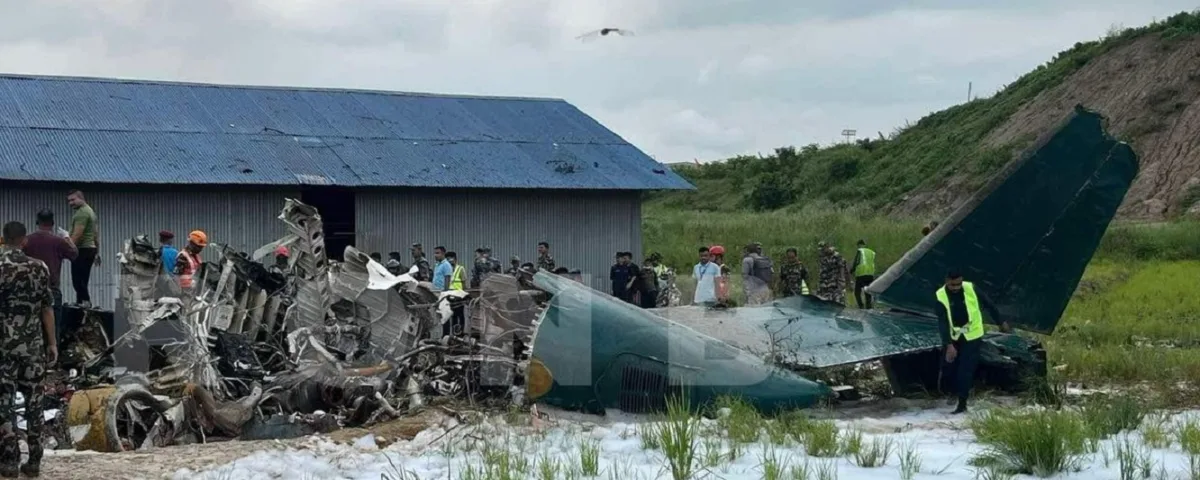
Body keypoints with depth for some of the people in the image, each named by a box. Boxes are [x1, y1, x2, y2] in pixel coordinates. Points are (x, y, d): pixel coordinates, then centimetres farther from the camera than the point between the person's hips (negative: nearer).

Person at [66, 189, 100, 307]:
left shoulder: (82, 212, -12)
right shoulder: (90, 211, 20)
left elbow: (77, 235, -21)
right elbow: (96, 234, 23)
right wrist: (97, 253, 25)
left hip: (82, 250, -10)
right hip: (90, 248, 10)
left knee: (78, 281, -13)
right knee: (82, 281, 11)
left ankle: (85, 302, -18)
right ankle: (82, 303, 11)